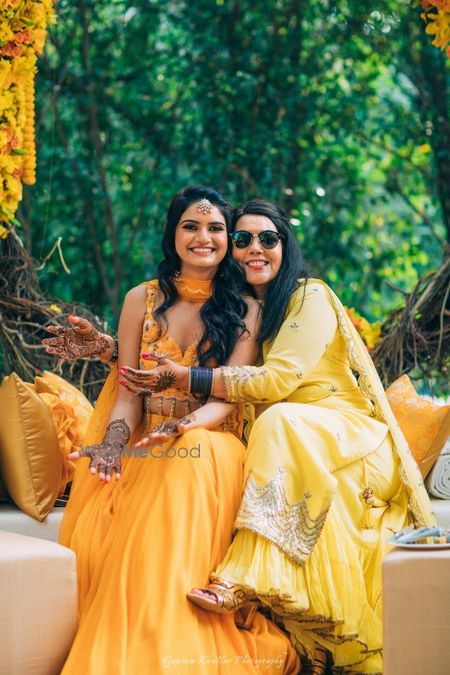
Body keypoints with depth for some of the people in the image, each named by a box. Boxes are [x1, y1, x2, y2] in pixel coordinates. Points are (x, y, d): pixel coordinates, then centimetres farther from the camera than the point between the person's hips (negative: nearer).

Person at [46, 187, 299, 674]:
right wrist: (114, 438, -14)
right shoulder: (142, 300, 15)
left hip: (211, 443, -1)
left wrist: (188, 425, -26)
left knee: (194, 459, -40)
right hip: (145, 449, 2)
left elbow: (230, 395, -3)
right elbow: (128, 390, 10)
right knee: (100, 521, -34)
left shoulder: (245, 310, 10)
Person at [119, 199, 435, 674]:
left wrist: (184, 376, -17)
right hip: (287, 447, 6)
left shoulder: (310, 297, -4)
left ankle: (244, 584, -41)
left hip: (348, 438, -6)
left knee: (280, 422, -34)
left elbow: (276, 380, -16)